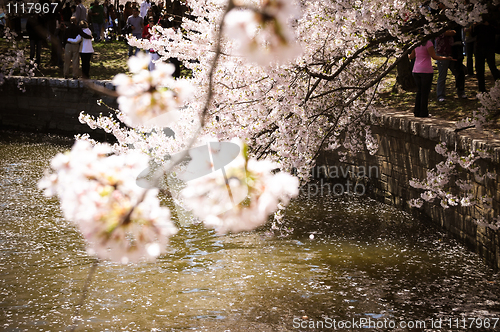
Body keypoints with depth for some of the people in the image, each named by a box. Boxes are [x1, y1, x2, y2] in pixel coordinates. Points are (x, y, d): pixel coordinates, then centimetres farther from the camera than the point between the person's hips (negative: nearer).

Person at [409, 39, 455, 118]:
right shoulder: (428, 43, -12)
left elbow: (411, 56, 15)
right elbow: (434, 57, -16)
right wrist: (447, 58, -11)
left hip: (416, 70, 6)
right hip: (426, 71, -6)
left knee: (419, 91, 16)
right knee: (425, 92, 2)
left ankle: (417, 112, 15)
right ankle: (423, 114, 4)